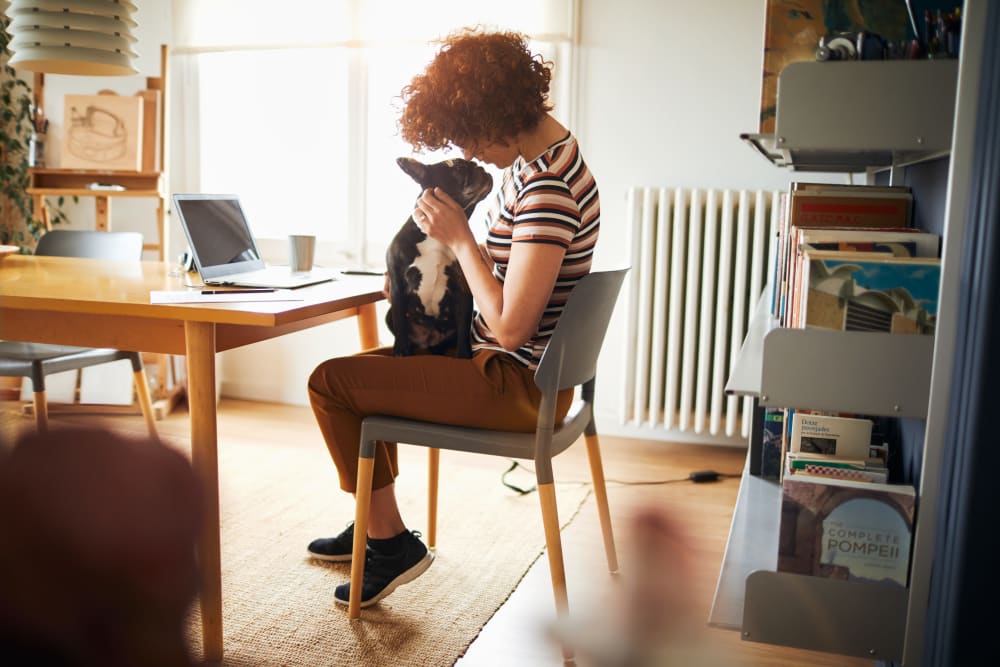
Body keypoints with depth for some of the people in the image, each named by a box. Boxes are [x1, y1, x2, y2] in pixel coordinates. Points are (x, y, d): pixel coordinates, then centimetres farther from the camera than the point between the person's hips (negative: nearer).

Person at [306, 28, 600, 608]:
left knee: (330, 383, -9)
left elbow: (510, 327, -27)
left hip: (520, 386, -11)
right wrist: (453, 227, -1)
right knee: (366, 363, 25)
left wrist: (460, 238, -19)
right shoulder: (535, 152, 5)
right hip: (511, 363, 11)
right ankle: (373, 522, 37)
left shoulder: (547, 191, -27)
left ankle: (392, 543, 8)